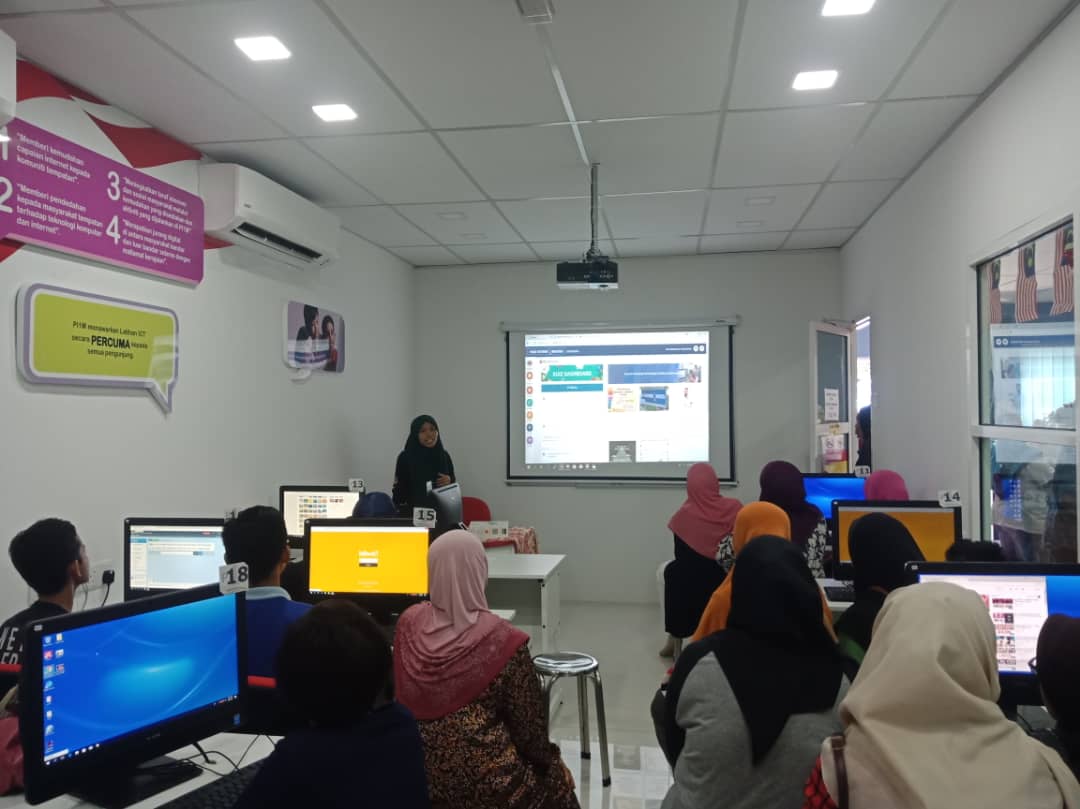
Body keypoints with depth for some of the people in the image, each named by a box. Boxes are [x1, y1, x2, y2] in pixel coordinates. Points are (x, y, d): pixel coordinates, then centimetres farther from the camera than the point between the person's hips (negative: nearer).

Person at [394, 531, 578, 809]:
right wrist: (547, 760, 9)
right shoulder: (502, 641, -20)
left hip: (418, 777, 5)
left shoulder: (409, 623, -7)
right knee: (557, 780, 23)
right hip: (485, 785, -5)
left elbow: (405, 701, 7)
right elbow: (530, 728, -10)